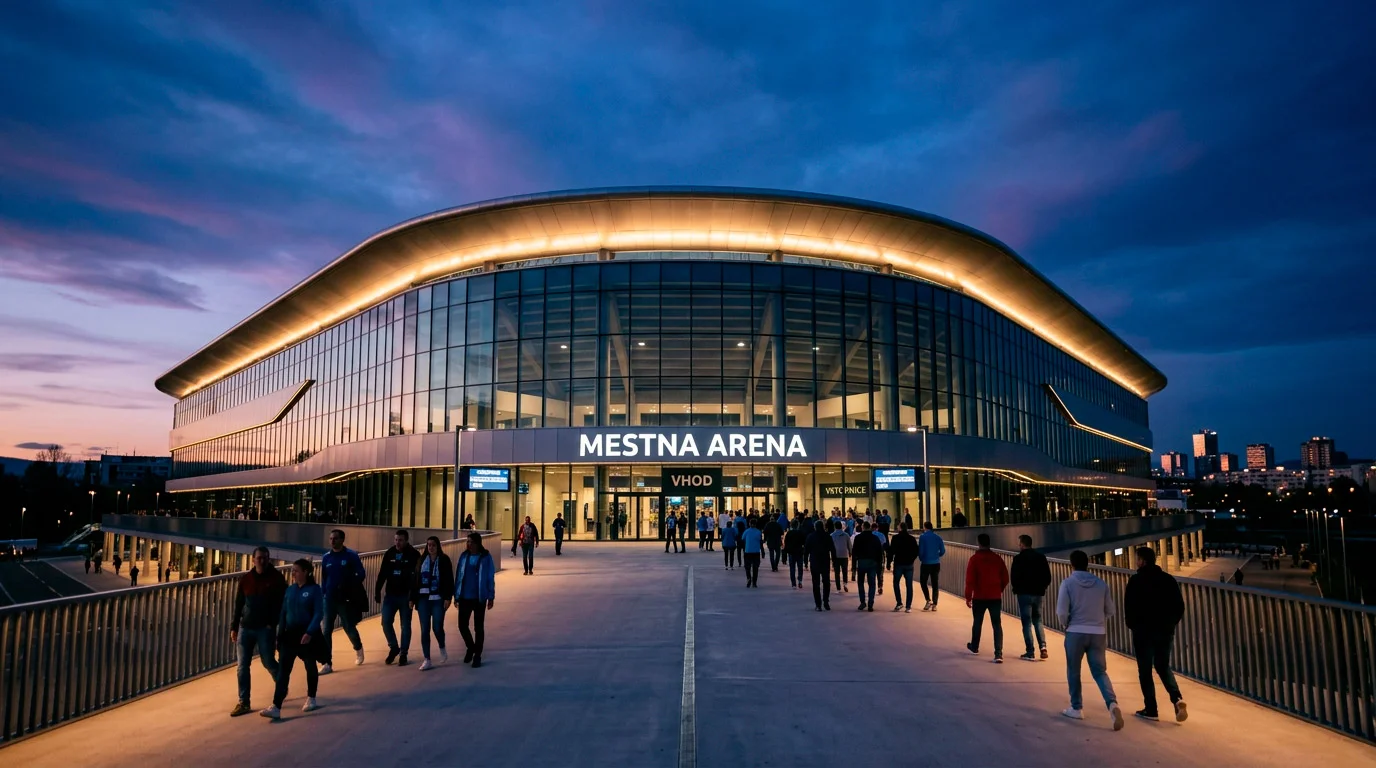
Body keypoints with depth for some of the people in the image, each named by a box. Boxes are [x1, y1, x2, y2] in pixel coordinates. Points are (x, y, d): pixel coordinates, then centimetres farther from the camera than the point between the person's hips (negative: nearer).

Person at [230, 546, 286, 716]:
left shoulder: (276, 578, -5)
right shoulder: (245, 578, 5)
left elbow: (282, 603, -5)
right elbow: (238, 604, 10)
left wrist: (274, 624, -13)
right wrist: (234, 627, 6)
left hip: (265, 628, -3)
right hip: (245, 627, 4)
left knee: (268, 662, 4)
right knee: (242, 666, 3)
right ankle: (243, 703, 11)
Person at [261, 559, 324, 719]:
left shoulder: (315, 590, -10)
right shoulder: (290, 590, 6)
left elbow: (319, 613, -14)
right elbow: (283, 612, 10)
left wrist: (309, 632, -24)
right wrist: (280, 634, 4)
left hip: (308, 635, -4)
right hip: (290, 635, 4)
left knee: (310, 666, 11)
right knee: (283, 670, -4)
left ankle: (311, 699, 29)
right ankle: (276, 707, -6)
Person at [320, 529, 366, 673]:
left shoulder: (351, 556, -6)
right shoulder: (326, 557, 6)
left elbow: (362, 575, -7)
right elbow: (324, 579, 13)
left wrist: (349, 585, -20)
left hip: (346, 600, -3)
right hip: (329, 599, 3)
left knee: (349, 628, 9)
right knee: (326, 632, -3)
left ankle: (358, 649, 38)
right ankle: (327, 664, 3)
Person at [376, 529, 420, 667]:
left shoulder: (413, 555, -8)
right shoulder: (389, 553, 4)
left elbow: (416, 577, -12)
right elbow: (382, 574, 7)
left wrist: (413, 596, -20)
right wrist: (377, 592, 1)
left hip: (405, 596, -3)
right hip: (390, 595, 3)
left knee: (405, 625, 4)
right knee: (386, 622, -3)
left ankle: (403, 654, 15)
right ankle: (394, 647, 18)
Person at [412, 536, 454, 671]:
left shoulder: (444, 560, -1)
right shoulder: (422, 560, 8)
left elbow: (449, 580, -3)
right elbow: (414, 579, 9)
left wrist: (448, 598, -11)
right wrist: (412, 598, 4)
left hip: (438, 599, -3)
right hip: (423, 599, 3)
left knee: (437, 627, -5)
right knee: (425, 629, 2)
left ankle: (442, 649, 25)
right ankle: (427, 660, 9)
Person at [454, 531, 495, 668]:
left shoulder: (486, 557, -8)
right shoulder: (464, 556, 1)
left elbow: (490, 578, -5)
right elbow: (458, 575, 6)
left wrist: (491, 597, -5)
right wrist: (456, 594, 5)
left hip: (479, 598, -3)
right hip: (465, 597, 3)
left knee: (478, 628, 6)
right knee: (462, 625, 4)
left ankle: (477, 656, 19)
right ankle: (471, 647, 31)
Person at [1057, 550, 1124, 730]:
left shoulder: (1068, 583, -8)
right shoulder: (1101, 584, 2)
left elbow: (1062, 612, -9)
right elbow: (1110, 611, 9)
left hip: (1076, 632, -3)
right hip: (1098, 633, 3)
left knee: (1073, 671, 13)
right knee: (1100, 671, 9)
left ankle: (1077, 708, 19)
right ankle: (1112, 704, -13)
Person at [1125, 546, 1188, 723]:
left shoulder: (1136, 581, -10)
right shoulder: (1169, 579, 4)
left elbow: (1129, 607, -12)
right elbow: (1180, 606, 5)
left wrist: (1132, 625, 5)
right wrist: (1170, 623, 16)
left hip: (1144, 631, -5)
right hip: (1165, 631, 5)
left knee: (1145, 671, 5)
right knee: (1163, 667, 16)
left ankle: (1151, 710, 6)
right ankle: (1177, 699, -6)